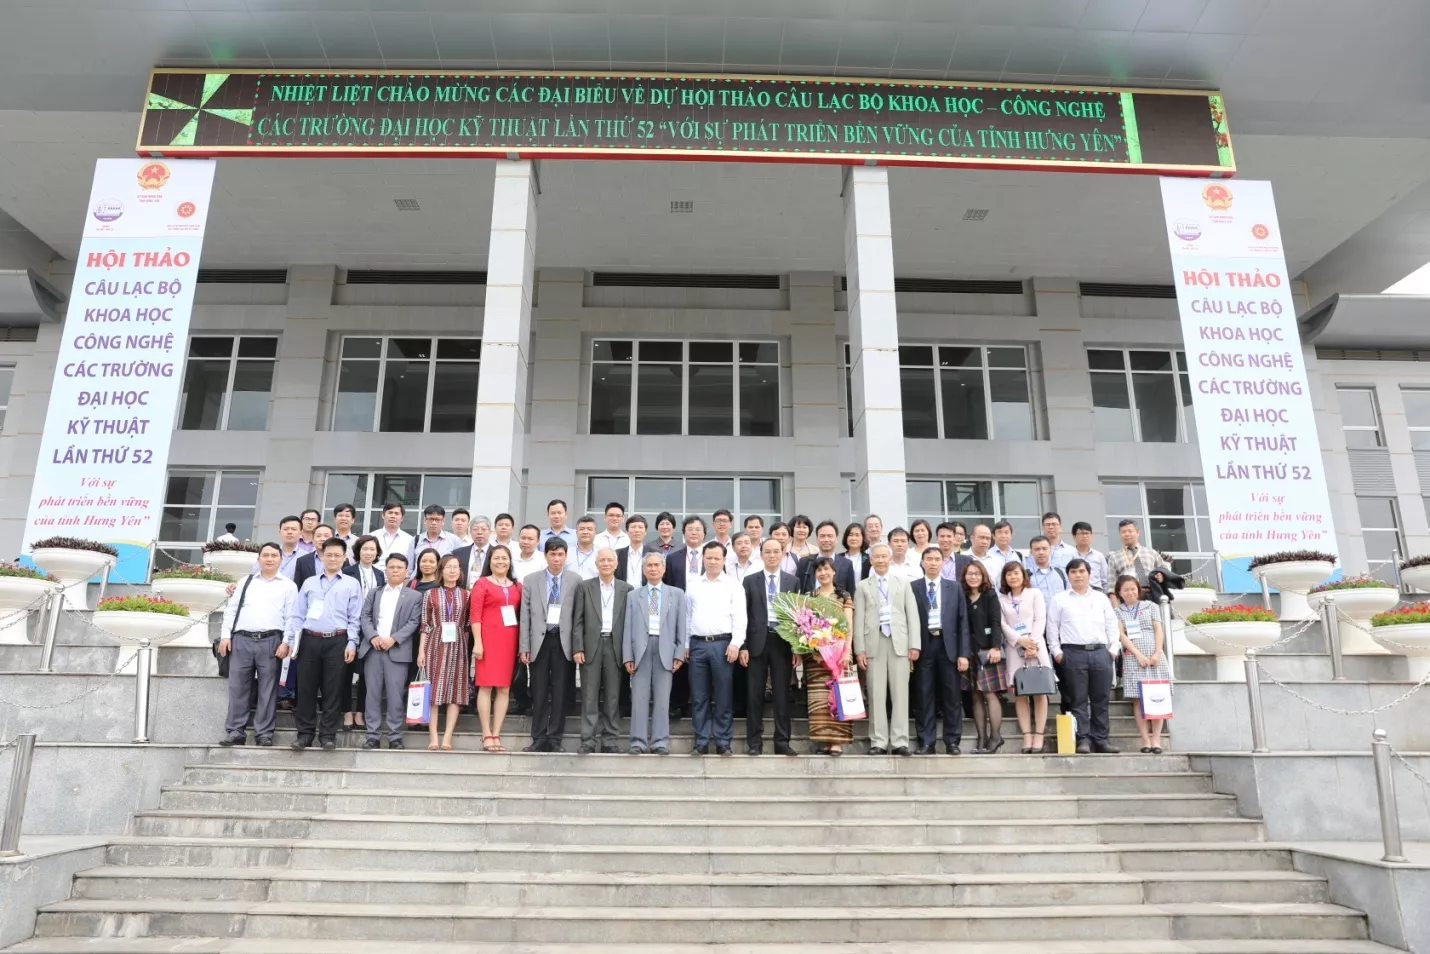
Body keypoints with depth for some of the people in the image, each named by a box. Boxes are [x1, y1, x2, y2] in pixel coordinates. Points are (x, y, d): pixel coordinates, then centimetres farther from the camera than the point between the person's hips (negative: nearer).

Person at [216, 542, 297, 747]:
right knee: (238, 687, 3)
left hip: (270, 641, -2)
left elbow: (291, 617, 1)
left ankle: (264, 733, 6)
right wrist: (225, 636, 3)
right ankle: (235, 732, 10)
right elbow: (231, 609, 13)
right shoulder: (246, 582, 16)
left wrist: (286, 643, -8)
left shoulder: (288, 585, 7)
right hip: (241, 639, 3)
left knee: (267, 689, 1)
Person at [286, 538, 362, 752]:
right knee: (306, 687, 4)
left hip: (337, 641, -2)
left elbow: (355, 618, 3)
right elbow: (297, 615, 11)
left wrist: (351, 643, -6)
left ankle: (328, 734, 10)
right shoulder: (309, 583, 14)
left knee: (333, 689, 2)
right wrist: (291, 640, 1)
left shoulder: (352, 584, 7)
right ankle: (305, 733, 14)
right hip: (310, 640, 2)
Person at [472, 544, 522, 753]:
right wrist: (477, 642, -12)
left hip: (509, 640, 4)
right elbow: (475, 614, -4)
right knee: (486, 686, -2)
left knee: (505, 688, 4)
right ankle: (486, 735, 2)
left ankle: (496, 735, 9)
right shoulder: (482, 583, 2)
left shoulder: (517, 586, 13)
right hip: (488, 638, -4)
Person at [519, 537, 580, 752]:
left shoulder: (575, 580, 3)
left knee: (560, 692, 3)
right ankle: (539, 739, 13)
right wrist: (525, 646, 0)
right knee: (539, 692, 5)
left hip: (563, 640, -1)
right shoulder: (531, 580, 7)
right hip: (540, 640, 1)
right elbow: (525, 615, 5)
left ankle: (555, 739, 11)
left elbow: (579, 614, 1)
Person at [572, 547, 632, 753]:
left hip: (615, 646, 1)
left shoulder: (626, 589, 8)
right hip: (591, 646, -1)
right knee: (590, 696, 0)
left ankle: (609, 740, 11)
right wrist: (577, 648, -5)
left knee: (612, 696, 4)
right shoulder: (585, 587, 7)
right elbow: (578, 620, 4)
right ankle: (589, 740, 4)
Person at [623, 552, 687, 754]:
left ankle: (660, 741, 6)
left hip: (665, 649, 0)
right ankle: (639, 741, 6)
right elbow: (628, 628, 6)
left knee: (662, 699, 1)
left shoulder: (676, 594, 10)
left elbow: (681, 626, 7)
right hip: (640, 649, 1)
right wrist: (627, 656, -1)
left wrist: (679, 653, -1)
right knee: (639, 698, 1)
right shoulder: (633, 595, 12)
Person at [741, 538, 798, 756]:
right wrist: (743, 646, -5)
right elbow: (744, 615, 2)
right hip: (757, 642, 0)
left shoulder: (793, 581, 8)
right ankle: (754, 742, 11)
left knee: (782, 695, 3)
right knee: (754, 695, 4)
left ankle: (782, 742, 11)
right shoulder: (750, 580, 5)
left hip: (783, 642, 1)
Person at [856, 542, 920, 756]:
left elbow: (912, 615, 8)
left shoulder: (903, 584, 15)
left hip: (899, 643, 1)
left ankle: (899, 741, 4)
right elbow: (859, 619, 5)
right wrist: (859, 649, -4)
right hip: (874, 644, -1)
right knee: (876, 695, 0)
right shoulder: (862, 586, 11)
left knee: (900, 693, 0)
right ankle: (878, 741, 5)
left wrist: (914, 645, -2)